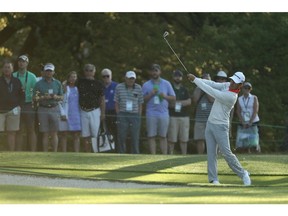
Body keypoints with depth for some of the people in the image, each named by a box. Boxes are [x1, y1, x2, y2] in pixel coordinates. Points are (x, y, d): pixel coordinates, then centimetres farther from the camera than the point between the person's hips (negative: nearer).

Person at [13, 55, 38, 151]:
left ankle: (33, 152, -1)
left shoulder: (31, 76, 6)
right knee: (19, 131, 2)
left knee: (31, 130, -2)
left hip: (29, 106, -1)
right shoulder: (13, 76, 10)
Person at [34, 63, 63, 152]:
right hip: (43, 109, -1)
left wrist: (56, 97, -7)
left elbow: (61, 97, 15)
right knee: (45, 134, -2)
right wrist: (43, 98, -15)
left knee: (54, 133, -3)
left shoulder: (57, 83, 12)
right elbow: (35, 98, 2)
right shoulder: (39, 84, 6)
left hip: (54, 109, 1)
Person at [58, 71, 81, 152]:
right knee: (64, 135, -2)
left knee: (76, 135, 0)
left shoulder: (78, 88, 15)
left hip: (76, 115, 4)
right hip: (65, 115, -4)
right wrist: (62, 114, -12)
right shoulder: (64, 87, 1)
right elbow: (59, 102, -3)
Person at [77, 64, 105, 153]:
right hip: (83, 111, 2)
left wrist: (103, 113, -4)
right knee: (86, 136, 4)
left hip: (95, 111, -2)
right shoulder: (80, 82, 7)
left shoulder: (98, 84, 2)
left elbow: (102, 99, 1)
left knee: (96, 134, -5)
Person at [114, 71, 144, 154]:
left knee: (135, 137, 0)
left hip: (135, 115, 1)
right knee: (122, 137, 0)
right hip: (123, 115, -1)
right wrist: (118, 115, -2)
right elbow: (116, 103, 5)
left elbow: (140, 104, 9)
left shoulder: (138, 88, 6)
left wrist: (139, 117, 2)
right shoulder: (119, 87, 3)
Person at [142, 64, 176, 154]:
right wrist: (151, 94, -11)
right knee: (151, 136, -4)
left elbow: (173, 98, 10)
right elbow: (143, 99, 4)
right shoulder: (146, 85, 8)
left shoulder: (166, 84, 11)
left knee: (163, 136, 2)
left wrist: (165, 96, -8)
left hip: (163, 113, 1)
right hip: (151, 114, -1)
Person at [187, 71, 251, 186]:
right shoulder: (227, 86, 2)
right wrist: (195, 79, -17)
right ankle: (213, 179, 0)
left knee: (226, 153, -8)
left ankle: (243, 174, 9)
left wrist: (195, 80, -22)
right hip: (210, 124, 8)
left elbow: (211, 91, -26)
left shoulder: (231, 97, -24)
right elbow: (213, 84, -3)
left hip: (220, 127, -8)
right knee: (211, 152, 1)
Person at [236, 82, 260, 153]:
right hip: (243, 123, 2)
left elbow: (255, 111, -5)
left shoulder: (254, 98, 2)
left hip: (253, 122, -2)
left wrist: (250, 123, -12)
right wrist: (243, 123, -9)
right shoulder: (239, 99, 8)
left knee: (254, 143, -13)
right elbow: (238, 112, 3)